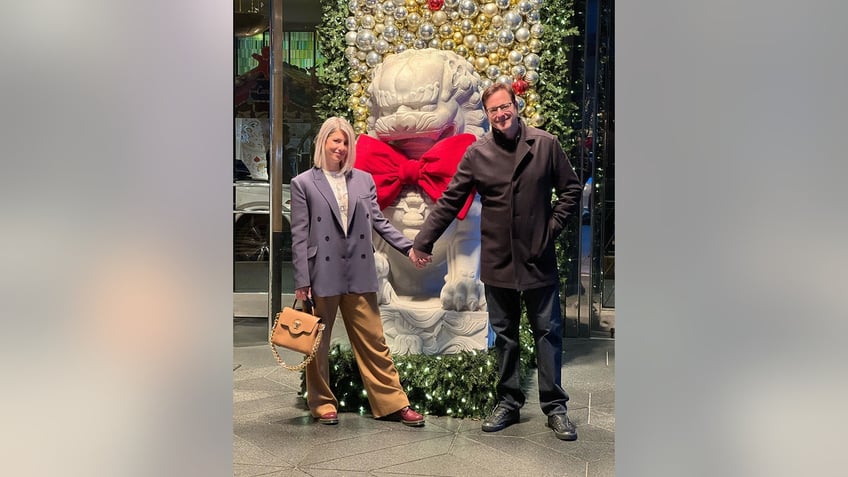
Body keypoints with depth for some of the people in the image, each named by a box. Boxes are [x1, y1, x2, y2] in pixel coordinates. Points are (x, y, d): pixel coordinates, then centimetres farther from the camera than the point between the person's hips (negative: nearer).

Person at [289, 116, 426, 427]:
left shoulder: (364, 179, 9)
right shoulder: (303, 183, 1)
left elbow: (379, 222, 9)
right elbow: (299, 236, -2)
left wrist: (409, 247, -3)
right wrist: (301, 281, -7)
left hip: (359, 274, 2)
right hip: (322, 275, -2)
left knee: (374, 342, 7)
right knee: (317, 344, 9)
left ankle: (392, 403, 15)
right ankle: (323, 404, 25)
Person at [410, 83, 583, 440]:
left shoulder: (546, 144, -2)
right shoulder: (477, 153, 0)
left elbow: (571, 190, 5)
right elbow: (449, 201, 3)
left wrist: (552, 227, -4)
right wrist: (422, 242, 2)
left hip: (538, 260, -1)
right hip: (497, 262, 1)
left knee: (548, 332, 5)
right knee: (504, 335, 11)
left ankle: (555, 406, 18)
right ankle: (508, 403, 24)